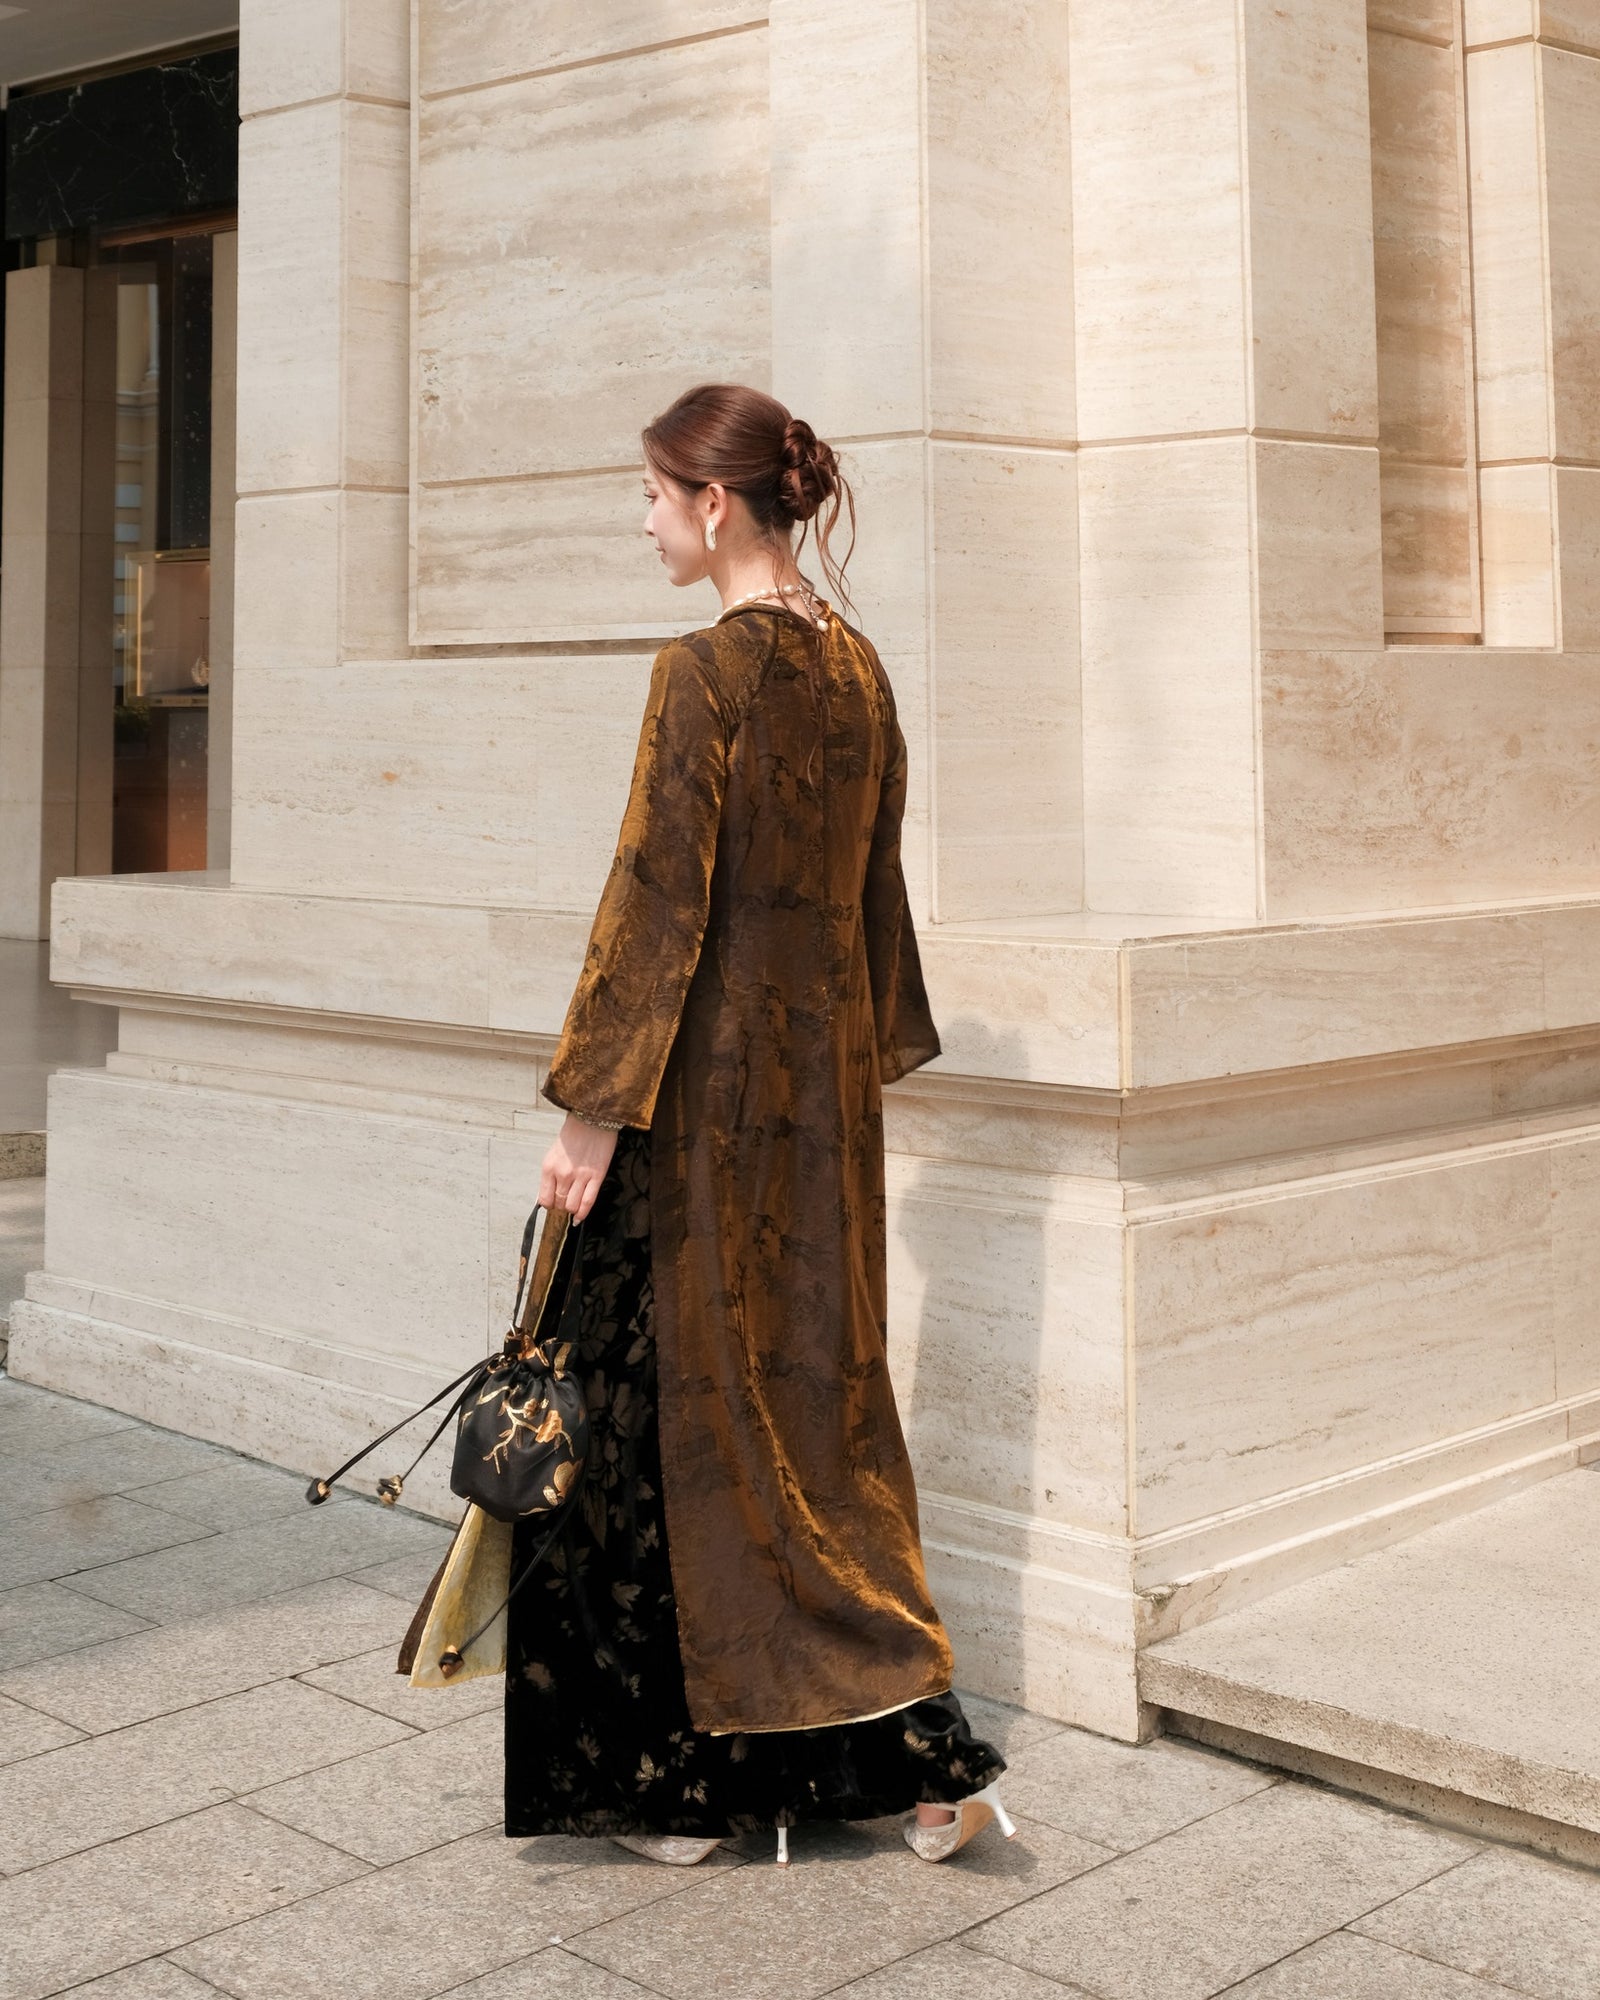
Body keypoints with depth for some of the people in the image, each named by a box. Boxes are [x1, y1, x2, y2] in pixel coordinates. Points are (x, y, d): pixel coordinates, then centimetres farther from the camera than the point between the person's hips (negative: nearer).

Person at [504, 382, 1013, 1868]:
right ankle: (915, 1754, 18)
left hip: (711, 1073, -8)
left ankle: (669, 1780, 15)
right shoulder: (858, 668, 8)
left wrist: (594, 1107, -14)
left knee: (680, 1393, 3)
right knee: (818, 1382, 15)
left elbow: (657, 902, -18)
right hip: (824, 1067, 8)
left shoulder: (706, 672, -16)